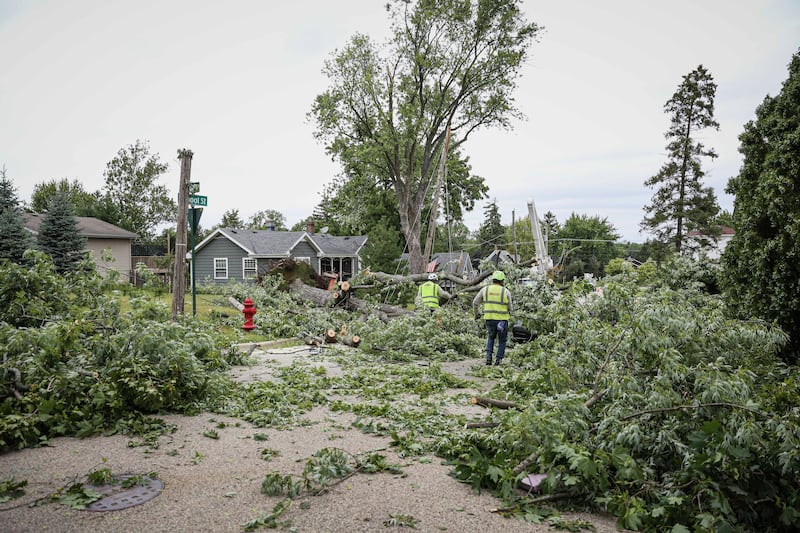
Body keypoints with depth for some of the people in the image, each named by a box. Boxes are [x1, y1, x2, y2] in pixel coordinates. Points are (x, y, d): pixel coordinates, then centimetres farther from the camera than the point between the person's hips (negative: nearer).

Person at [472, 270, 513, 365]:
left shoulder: (485, 289, 2)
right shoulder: (506, 291, -3)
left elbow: (475, 303, 4)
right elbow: (509, 308, 2)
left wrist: (476, 314, 19)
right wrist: (508, 315, 23)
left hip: (489, 319, 2)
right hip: (502, 320, -2)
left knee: (491, 337, 25)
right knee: (502, 341, 15)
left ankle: (488, 356, 7)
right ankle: (498, 361, 9)